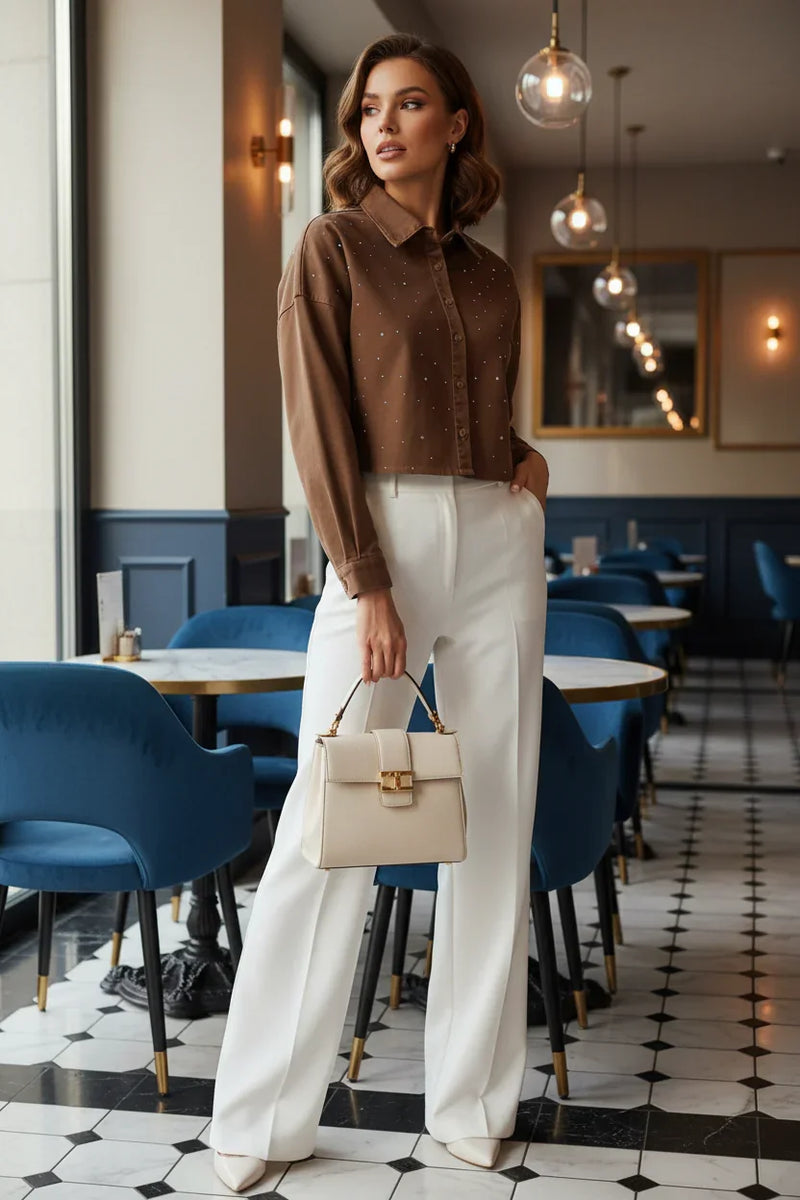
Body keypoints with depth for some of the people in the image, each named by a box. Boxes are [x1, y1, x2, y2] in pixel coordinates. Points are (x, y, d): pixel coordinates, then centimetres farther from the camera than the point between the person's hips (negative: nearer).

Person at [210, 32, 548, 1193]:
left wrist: (530, 458, 3)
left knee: (496, 824, 5)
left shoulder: (490, 273, 15)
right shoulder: (332, 247, 1)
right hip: (384, 538, -5)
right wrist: (365, 584, -14)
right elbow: (320, 420, -7)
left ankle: (474, 1102, 17)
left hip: (501, 543, 5)